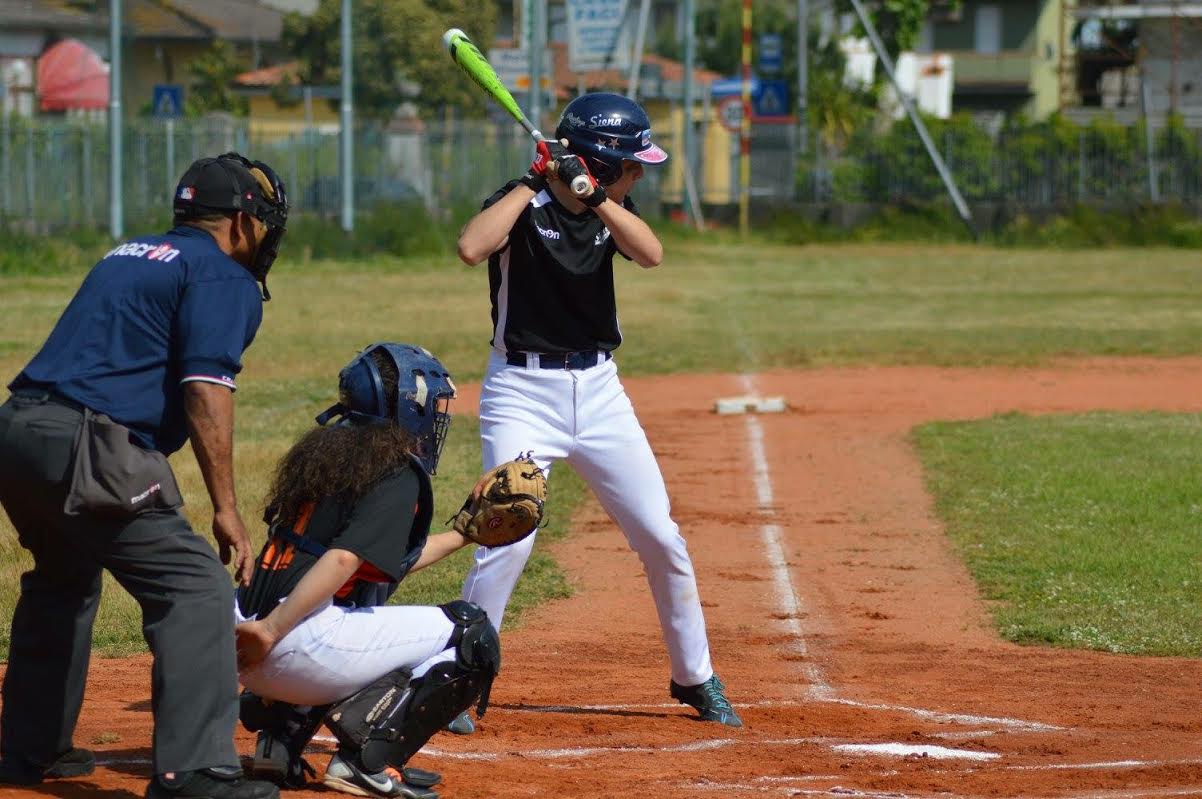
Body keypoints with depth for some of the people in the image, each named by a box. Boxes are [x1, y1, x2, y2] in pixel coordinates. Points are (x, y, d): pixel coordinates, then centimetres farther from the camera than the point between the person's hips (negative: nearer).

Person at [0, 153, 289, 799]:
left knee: (63, 580, 30)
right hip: (82, 450, -9)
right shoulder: (224, 278, 0)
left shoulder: (125, 257, 26)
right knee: (195, 584, -8)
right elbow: (206, 393, -12)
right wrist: (225, 509, -12)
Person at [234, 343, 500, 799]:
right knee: (471, 636, 1)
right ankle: (368, 761, -9)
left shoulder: (324, 454, 21)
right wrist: (271, 630, -25)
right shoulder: (399, 476, -5)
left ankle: (280, 735, 16)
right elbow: (344, 559, -20)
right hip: (304, 648, -8)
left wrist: (461, 536, 37)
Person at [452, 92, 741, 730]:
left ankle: (695, 678, 22)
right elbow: (471, 248, -30)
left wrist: (593, 194, -24)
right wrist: (534, 181, -24)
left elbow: (651, 254, -14)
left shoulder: (612, 209, 6)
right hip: (523, 392, -5)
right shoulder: (523, 203, -10)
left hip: (598, 390, 6)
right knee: (509, 540, -18)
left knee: (662, 539, 7)